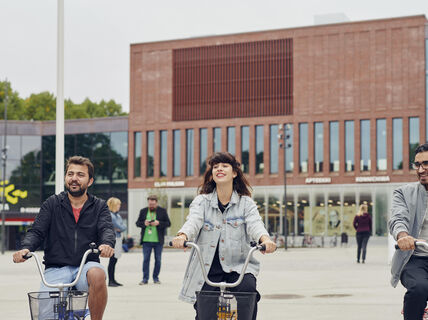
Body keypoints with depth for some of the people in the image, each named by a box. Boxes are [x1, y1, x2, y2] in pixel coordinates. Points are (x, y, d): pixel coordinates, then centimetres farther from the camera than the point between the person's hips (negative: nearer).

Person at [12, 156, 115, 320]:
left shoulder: (99, 206, 11)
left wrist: (107, 244, -31)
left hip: (86, 265, 0)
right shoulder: (52, 203, 11)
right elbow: (36, 231, 3)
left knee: (97, 274, -36)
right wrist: (26, 248, -21)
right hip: (56, 269, 0)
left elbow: (106, 229, -6)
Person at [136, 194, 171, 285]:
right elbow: (137, 223, 10)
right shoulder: (143, 211, 8)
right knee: (145, 259, 0)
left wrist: (159, 223, -15)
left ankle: (156, 277, 18)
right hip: (146, 240, 1)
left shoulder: (162, 211, 3)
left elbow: (168, 223, 1)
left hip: (158, 240, -1)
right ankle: (145, 278, 6)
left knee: (158, 259, 6)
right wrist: (144, 223, -11)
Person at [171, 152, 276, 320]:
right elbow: (193, 221, -13)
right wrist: (182, 236, -37)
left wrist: (265, 239, -36)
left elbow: (255, 224, -12)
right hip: (206, 269, 1)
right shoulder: (201, 201, 6)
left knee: (248, 288, -30)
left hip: (238, 267, 0)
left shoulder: (246, 203, 6)